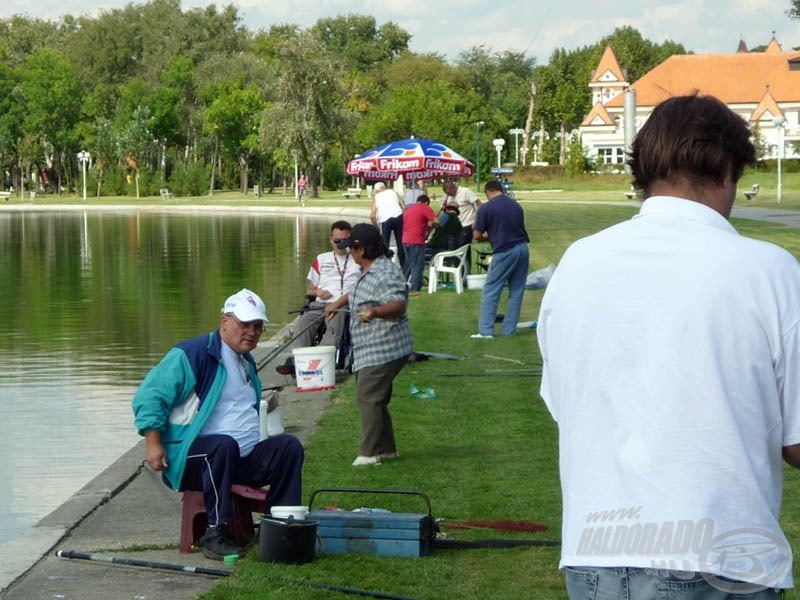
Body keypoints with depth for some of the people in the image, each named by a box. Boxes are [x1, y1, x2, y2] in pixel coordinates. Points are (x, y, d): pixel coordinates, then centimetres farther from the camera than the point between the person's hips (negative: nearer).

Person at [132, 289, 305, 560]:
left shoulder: (247, 363, 23)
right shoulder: (191, 355, -5)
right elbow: (150, 394, -10)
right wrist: (153, 443, -17)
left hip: (245, 460, 7)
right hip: (191, 460, -7)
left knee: (289, 445, -14)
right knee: (224, 445, -39)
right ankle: (216, 534, -38)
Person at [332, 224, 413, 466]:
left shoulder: (384, 274, -18)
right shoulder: (368, 271, 16)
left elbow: (398, 304, -31)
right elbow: (360, 294, 37)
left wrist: (374, 311, -50)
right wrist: (337, 304, 52)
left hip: (383, 350, -11)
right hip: (370, 350, 11)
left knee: (367, 398, -13)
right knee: (375, 400, 14)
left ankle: (369, 453, -12)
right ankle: (387, 449, 20)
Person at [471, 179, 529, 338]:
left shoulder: (485, 209, -6)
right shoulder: (516, 205, 11)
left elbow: (477, 235, -4)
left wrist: (486, 235, 19)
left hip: (504, 252, -5)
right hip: (522, 248, 6)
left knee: (490, 291, 3)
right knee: (516, 292, 11)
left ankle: (486, 330, -1)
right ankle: (509, 329, 12)